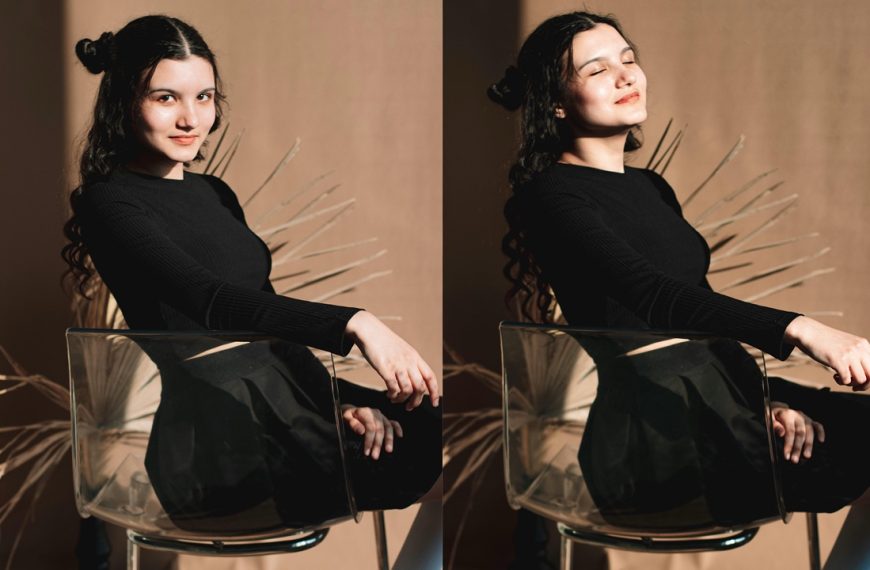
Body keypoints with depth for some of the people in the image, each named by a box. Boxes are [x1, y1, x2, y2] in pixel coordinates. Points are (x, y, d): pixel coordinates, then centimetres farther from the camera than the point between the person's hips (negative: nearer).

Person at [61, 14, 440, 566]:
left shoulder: (213, 194, 19)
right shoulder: (110, 204, -5)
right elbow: (211, 301, -21)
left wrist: (347, 399, 1)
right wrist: (354, 324, -33)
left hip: (284, 396, 8)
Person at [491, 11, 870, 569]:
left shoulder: (650, 187, 21)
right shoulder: (552, 194, -6)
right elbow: (653, 296, -21)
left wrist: (771, 398, 1)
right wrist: (798, 329, -33)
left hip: (721, 393, 8)